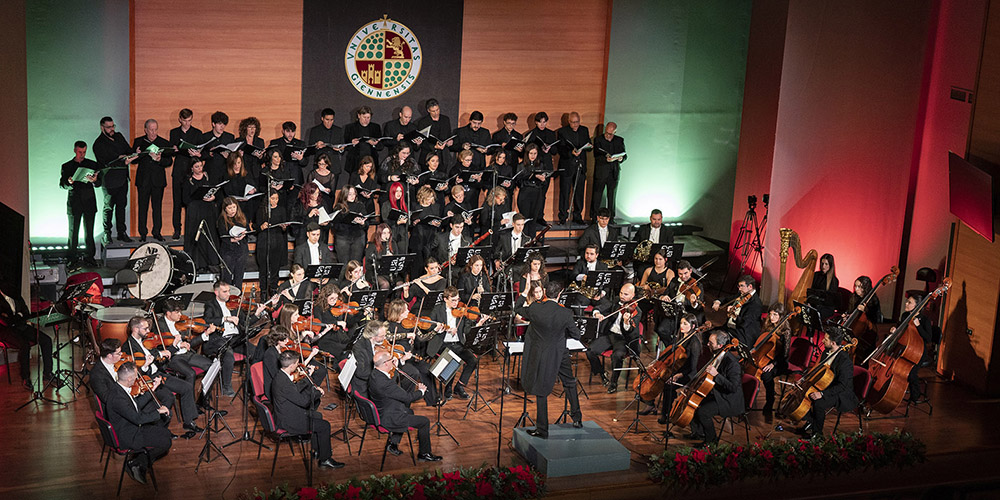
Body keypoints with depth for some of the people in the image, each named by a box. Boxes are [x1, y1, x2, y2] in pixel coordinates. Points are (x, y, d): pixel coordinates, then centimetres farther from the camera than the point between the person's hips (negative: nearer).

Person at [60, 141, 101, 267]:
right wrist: (69, 183, -21)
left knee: (89, 231, 1)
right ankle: (73, 258, 7)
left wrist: (94, 180, -19)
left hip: (89, 202, 1)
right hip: (74, 203, 0)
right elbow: (62, 184, 1)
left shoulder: (92, 164, 9)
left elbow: (99, 183, 4)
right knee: (73, 231, 1)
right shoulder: (67, 166, 8)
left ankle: (89, 257, 9)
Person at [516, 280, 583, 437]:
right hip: (559, 355, 0)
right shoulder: (566, 313, -16)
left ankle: (542, 429, 13)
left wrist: (525, 293, 15)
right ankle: (577, 418, 33)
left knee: (541, 391, 10)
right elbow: (576, 335, -4)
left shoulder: (534, 309, -17)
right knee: (569, 383, 24)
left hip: (540, 356, 0)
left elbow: (518, 309, 5)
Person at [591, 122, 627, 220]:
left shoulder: (620, 140, 10)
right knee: (597, 196, -2)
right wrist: (606, 159, -28)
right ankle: (594, 217, 3)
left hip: (614, 173, 3)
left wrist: (621, 158, -15)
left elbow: (624, 155, 9)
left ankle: (611, 217, 14)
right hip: (600, 173, -3)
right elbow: (596, 156, -10)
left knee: (612, 196, 7)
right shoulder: (598, 139, -1)